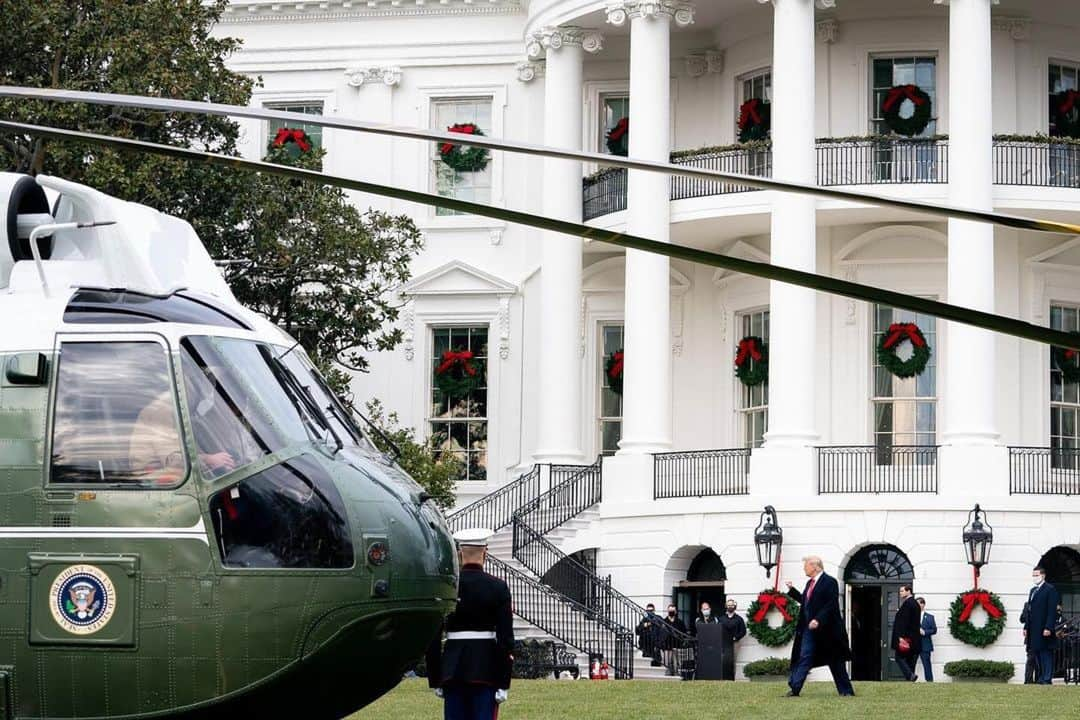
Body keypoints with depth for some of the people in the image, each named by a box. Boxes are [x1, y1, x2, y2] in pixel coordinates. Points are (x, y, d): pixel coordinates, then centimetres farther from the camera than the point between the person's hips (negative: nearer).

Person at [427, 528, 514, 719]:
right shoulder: (498, 587, -5)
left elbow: (433, 638, 3)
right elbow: (506, 638, -7)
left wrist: (435, 680, 10)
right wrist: (504, 683, -4)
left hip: (453, 668, 2)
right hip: (486, 670, -2)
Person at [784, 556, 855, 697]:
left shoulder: (829, 582, -12)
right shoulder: (810, 583, 14)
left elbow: (831, 605, -20)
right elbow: (804, 601, 24)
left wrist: (818, 620, -28)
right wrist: (792, 590, 17)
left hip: (826, 630, -8)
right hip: (809, 628, 8)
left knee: (835, 662, 1)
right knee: (804, 658, 2)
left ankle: (846, 691, 9)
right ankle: (794, 689, 0)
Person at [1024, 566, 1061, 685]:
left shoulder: (1050, 590, -6)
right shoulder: (1033, 591, 19)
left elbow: (1052, 611, -12)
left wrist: (1048, 628, -19)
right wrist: (1026, 627, 15)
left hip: (1044, 630, -8)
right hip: (1034, 630, 8)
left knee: (1046, 654, -6)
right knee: (1037, 653, 8)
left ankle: (1046, 679, -7)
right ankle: (1040, 678, 12)